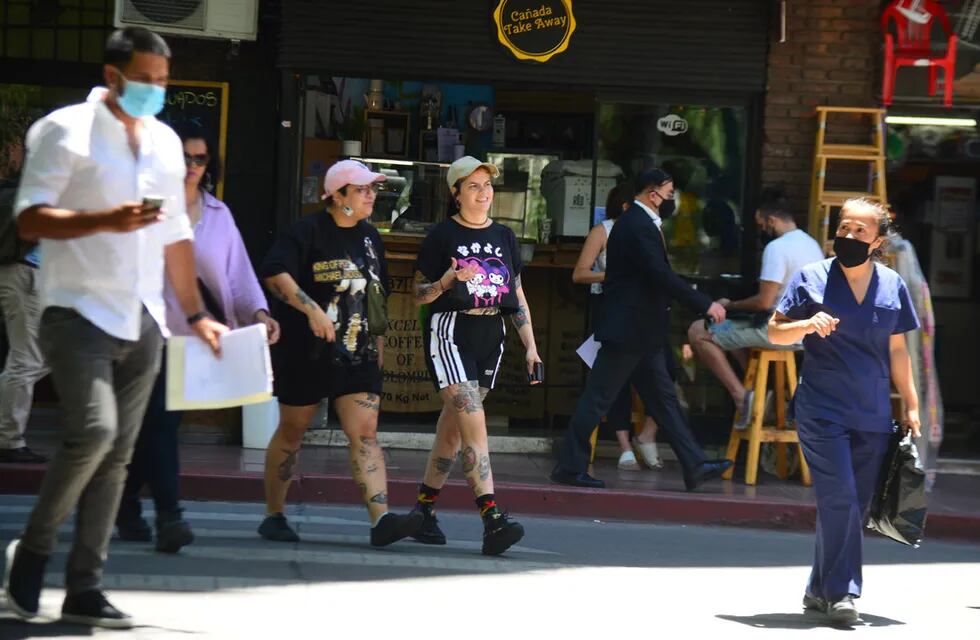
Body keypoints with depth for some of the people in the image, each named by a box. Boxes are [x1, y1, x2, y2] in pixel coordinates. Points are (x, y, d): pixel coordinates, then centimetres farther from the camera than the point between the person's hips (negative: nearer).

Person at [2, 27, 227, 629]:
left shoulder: (166, 142, 15)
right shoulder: (65, 131, -5)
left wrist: (197, 313, 21)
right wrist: (105, 221, -24)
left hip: (142, 320, 6)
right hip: (80, 310, -6)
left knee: (116, 457, 3)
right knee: (93, 430, -22)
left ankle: (85, 589, 7)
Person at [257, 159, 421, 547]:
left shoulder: (370, 237, 14)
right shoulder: (309, 231, -8)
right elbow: (274, 274, -21)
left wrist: (378, 343, 21)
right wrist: (312, 309, -29)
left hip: (359, 355, 5)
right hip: (306, 353, -5)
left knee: (365, 434, -8)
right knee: (292, 431, 6)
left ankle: (381, 519, -19)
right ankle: (273, 516, 19)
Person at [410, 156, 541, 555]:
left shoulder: (504, 236, 14)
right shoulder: (443, 235, -1)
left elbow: (518, 297, 17)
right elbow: (419, 294, 0)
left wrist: (531, 346, 11)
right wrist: (447, 281, -19)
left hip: (490, 338, 5)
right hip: (450, 333, -5)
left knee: (453, 426, 9)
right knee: (473, 421, -17)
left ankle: (425, 508, 20)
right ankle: (491, 519, -25)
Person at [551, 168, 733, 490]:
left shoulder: (640, 223, 15)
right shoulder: (638, 226, -17)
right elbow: (662, 275, -24)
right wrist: (705, 304, -22)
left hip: (643, 331, 11)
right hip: (629, 329, -11)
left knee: (663, 397, 10)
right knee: (598, 397, -4)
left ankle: (694, 466, 11)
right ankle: (569, 466, 2)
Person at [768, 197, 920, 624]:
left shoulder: (893, 286, 8)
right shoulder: (811, 278, -1)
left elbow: (897, 350, 15)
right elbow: (774, 332, 1)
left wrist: (911, 405, 13)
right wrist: (807, 325, -19)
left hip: (873, 417, 4)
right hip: (823, 411, -4)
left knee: (854, 507, 7)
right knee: (839, 500, -13)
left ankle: (819, 590, 18)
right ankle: (840, 592, -7)